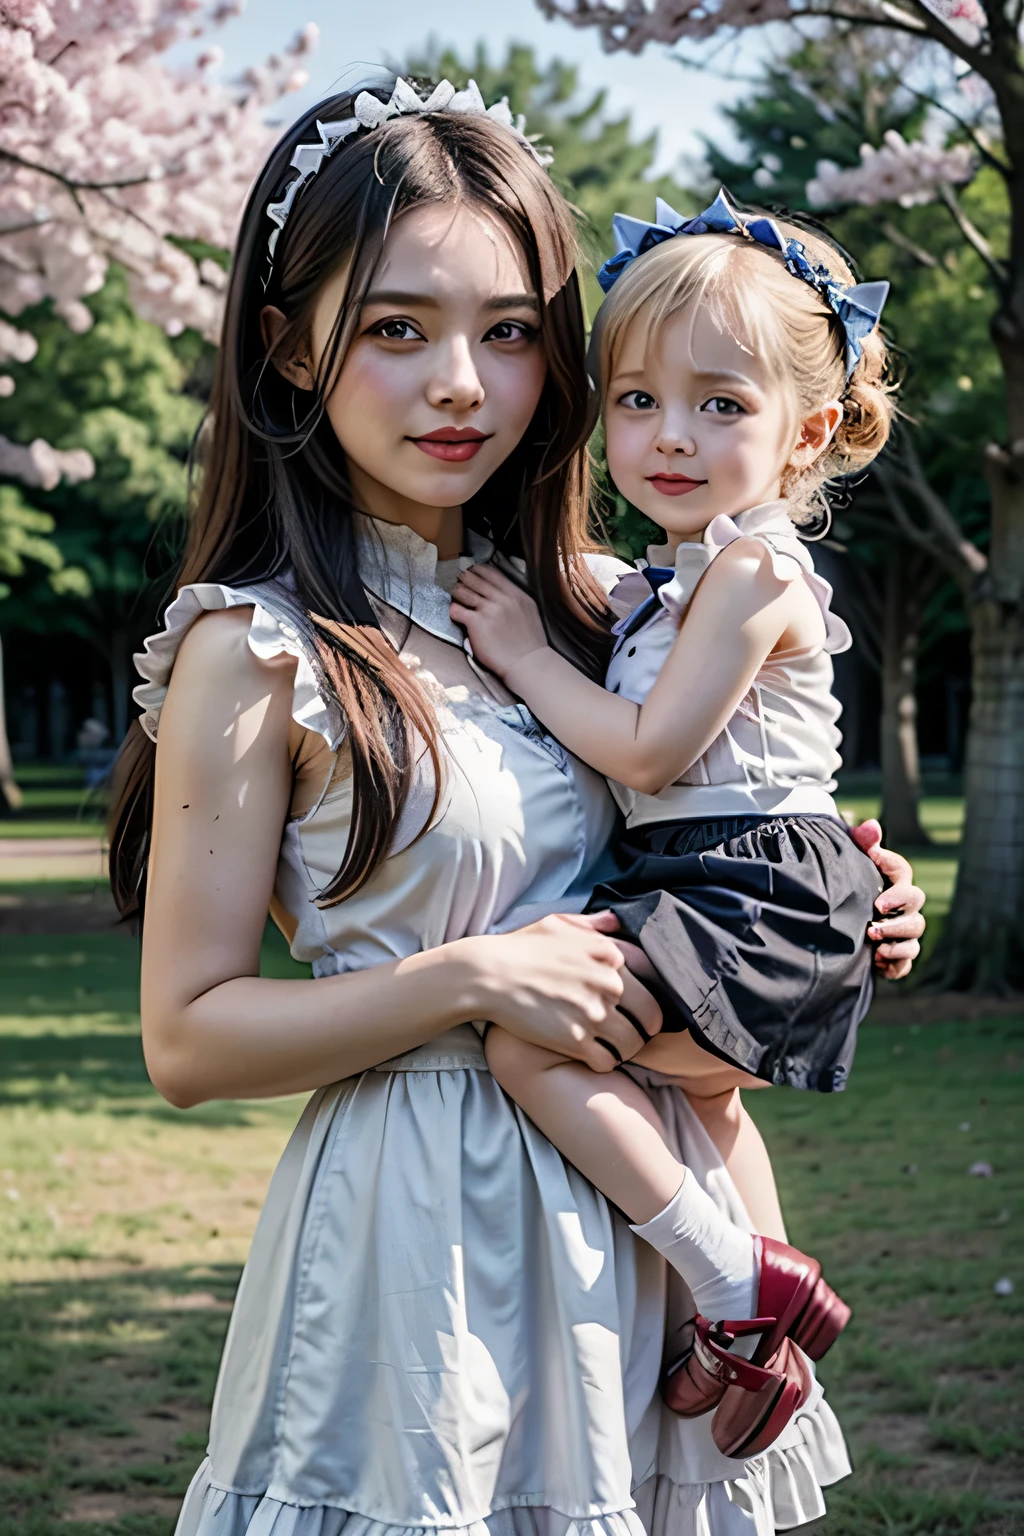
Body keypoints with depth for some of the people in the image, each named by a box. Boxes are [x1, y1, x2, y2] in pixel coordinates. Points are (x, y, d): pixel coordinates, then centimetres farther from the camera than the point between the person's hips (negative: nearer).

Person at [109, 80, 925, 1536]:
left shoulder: (590, 607, 6)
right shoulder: (257, 649, -11)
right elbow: (189, 1039, -11)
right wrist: (468, 978, -19)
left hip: (636, 1198, 5)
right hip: (422, 1223, -5)